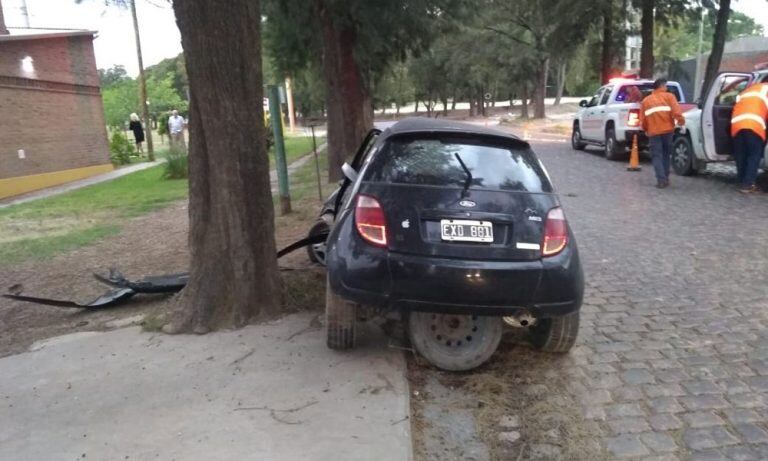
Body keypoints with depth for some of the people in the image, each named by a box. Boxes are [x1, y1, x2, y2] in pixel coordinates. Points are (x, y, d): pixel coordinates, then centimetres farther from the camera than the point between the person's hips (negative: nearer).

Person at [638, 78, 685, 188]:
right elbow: (676, 112, -7)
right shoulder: (669, 96, 7)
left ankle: (661, 180, -10)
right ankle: (666, 178, 19)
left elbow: (642, 120, 12)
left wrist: (646, 130, 27)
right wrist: (681, 122, 5)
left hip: (653, 132, 1)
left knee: (657, 156, 2)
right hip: (667, 130, 0)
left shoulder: (645, 100, 15)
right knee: (666, 154, 15)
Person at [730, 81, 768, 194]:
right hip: (754, 125, -5)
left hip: (737, 125, 5)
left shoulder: (748, 89, 34)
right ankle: (747, 185, -3)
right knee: (754, 155, 2)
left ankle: (742, 183, 17)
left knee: (740, 155, 13)